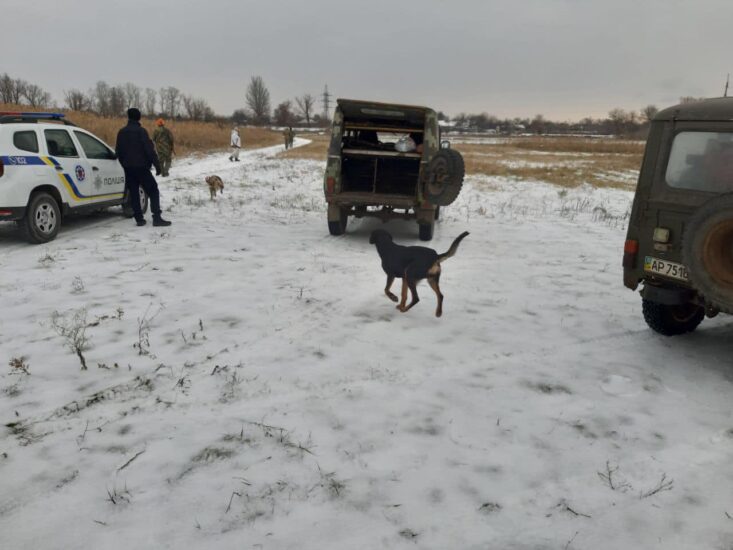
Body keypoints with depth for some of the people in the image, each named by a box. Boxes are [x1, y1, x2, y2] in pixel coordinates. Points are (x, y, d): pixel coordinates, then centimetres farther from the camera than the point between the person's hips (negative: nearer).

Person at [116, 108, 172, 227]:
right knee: (153, 191, -1)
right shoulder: (141, 131, -9)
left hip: (128, 168, 5)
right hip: (141, 167, -5)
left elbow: (118, 151, 14)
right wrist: (157, 164, -11)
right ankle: (157, 218, -12)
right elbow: (150, 150, -14)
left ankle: (139, 219, 7)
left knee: (133, 193, 10)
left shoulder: (121, 132, 8)